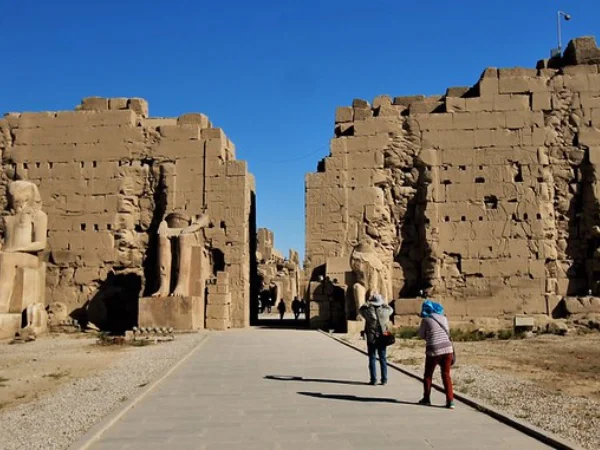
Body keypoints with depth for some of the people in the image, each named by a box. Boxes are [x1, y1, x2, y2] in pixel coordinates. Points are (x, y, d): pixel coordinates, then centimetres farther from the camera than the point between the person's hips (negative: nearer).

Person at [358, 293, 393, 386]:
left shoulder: (368, 312, -13)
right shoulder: (384, 311, -8)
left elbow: (360, 310, 9)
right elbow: (390, 309, 17)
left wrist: (367, 303, 16)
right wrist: (384, 304, 19)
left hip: (371, 339, -2)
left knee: (372, 359, 5)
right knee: (383, 359, 10)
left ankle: (373, 380, 6)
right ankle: (384, 380, 12)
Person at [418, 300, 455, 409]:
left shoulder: (426, 320, -5)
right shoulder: (443, 318, 8)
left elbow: (421, 335, 4)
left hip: (434, 350, -4)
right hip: (447, 348, 4)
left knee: (428, 375, 14)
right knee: (446, 375, 9)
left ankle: (426, 398, 22)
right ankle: (450, 401, 1)